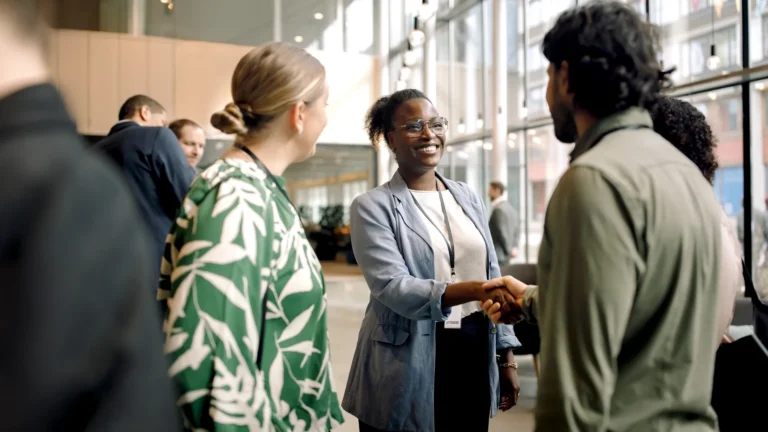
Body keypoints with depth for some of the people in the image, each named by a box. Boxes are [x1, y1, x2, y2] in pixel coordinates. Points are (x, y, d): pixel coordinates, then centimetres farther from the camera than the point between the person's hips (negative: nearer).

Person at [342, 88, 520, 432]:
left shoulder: (467, 197, 9)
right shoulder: (373, 206, -7)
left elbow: (492, 276, 11)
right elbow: (392, 287, -19)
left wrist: (507, 356, 9)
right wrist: (473, 291, -31)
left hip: (474, 355, 5)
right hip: (408, 366, -4)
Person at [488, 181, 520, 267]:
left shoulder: (499, 209, -14)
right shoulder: (512, 209, 15)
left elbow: (501, 232, -15)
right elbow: (517, 231, 15)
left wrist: (509, 250, -6)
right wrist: (514, 247, 8)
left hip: (497, 255, -9)